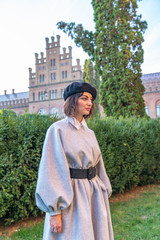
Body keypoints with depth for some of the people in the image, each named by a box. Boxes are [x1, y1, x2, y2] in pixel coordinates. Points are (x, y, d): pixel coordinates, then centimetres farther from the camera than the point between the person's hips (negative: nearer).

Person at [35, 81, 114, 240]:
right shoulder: (58, 130, -11)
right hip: (71, 196, -7)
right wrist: (54, 211, -16)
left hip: (94, 196, 7)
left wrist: (104, 195, 16)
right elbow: (50, 171, -14)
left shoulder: (89, 133, 9)